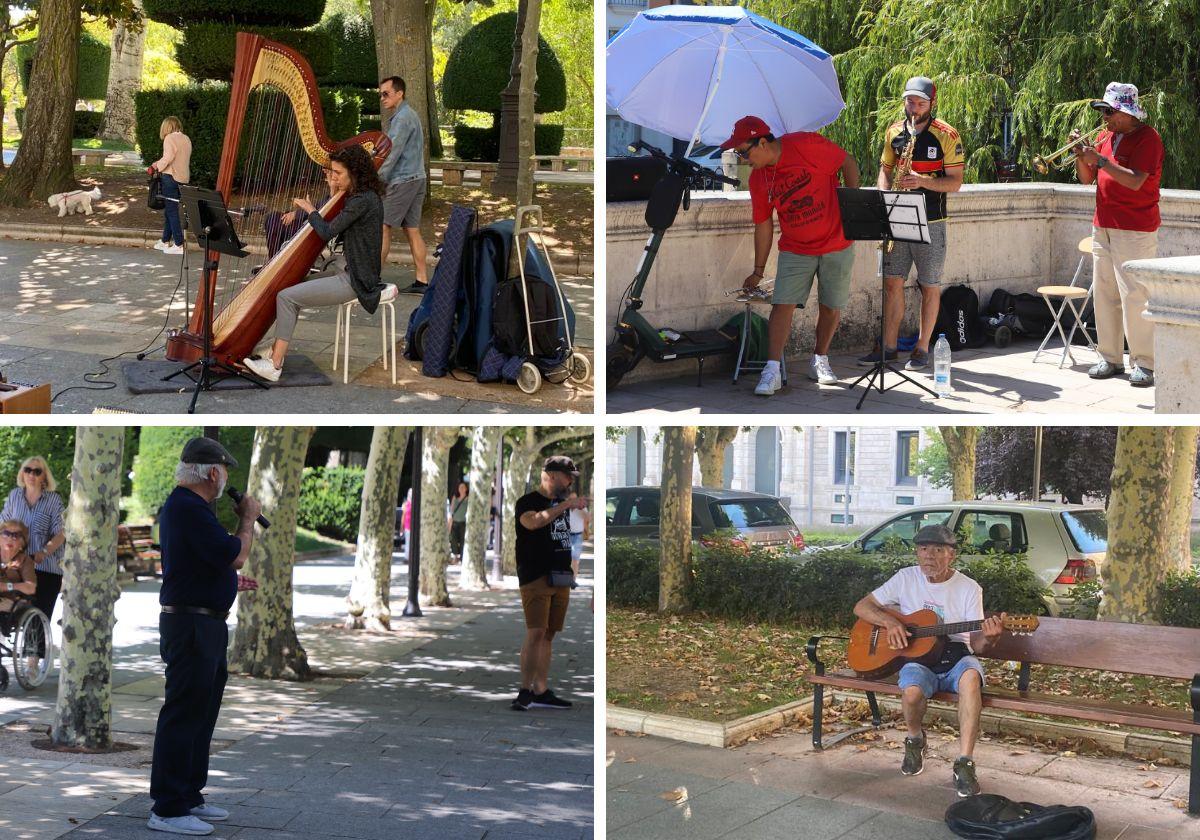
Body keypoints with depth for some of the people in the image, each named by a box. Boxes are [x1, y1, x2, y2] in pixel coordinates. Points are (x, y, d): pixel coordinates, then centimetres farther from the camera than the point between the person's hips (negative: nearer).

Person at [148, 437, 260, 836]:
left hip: (205, 626, 11)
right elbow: (235, 556, -20)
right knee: (183, 714, -6)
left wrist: (231, 582, 27)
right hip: (191, 625, -11)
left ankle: (189, 795, 26)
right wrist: (248, 518, -5)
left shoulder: (187, 505, 16)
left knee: (202, 713, 17)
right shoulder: (188, 508, -18)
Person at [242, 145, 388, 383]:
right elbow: (338, 228, 18)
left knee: (287, 297, -12)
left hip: (355, 282, -11)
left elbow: (327, 232, -19)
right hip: (352, 273, 11)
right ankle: (278, 352, 17)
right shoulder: (365, 196, 11)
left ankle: (274, 366, -8)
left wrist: (310, 209, -2)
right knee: (292, 286, 17)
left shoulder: (363, 200, -20)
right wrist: (334, 194, 11)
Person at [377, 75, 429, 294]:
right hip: (416, 179, 10)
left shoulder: (402, 118, -13)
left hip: (402, 180, -10)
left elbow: (393, 153, -18)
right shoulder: (409, 115, 18)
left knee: (383, 227, -8)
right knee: (412, 230, 8)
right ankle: (422, 280, 7)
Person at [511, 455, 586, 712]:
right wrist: (564, 505, -22)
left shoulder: (562, 503, 20)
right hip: (535, 577, -7)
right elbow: (533, 522, -27)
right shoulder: (528, 501, -5)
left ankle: (540, 691, 10)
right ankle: (524, 691, -15)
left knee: (548, 635, 8)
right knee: (536, 633, -15)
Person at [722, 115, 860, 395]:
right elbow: (763, 225, 6)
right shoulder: (758, 179, -1)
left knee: (831, 307, 5)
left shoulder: (806, 144, -16)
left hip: (837, 245, -2)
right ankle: (772, 370, -10)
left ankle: (820, 360, 25)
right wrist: (758, 271, 9)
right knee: (783, 304, -11)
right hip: (795, 250, 2)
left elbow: (848, 162, -6)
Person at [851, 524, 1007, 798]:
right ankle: (915, 740, 2)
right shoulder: (906, 578, 4)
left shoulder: (969, 589, 0)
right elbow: (861, 607, 7)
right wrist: (889, 621, -12)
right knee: (912, 692, -35)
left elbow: (976, 644, -3)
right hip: (918, 658, 1)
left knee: (971, 675, -37)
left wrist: (988, 638, -28)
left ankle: (964, 763, -35)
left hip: (956, 656, 0)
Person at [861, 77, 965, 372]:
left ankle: (922, 348, 11)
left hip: (930, 222, -4)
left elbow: (955, 182, -7)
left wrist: (923, 181, -22)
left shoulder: (946, 135, -6)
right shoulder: (894, 132, 7)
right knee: (892, 281, 4)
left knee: (930, 287, 3)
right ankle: (889, 346, 12)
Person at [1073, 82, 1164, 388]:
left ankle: (1143, 363, -6)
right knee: (1104, 294, 7)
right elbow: (1087, 178, 15)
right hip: (1103, 226, 8)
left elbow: (1135, 181, -20)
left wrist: (1099, 159, -22)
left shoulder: (1147, 138, -8)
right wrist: (1081, 154, -3)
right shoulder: (1105, 136, 14)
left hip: (1135, 231, -8)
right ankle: (1111, 359, 13)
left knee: (1135, 296, -10)